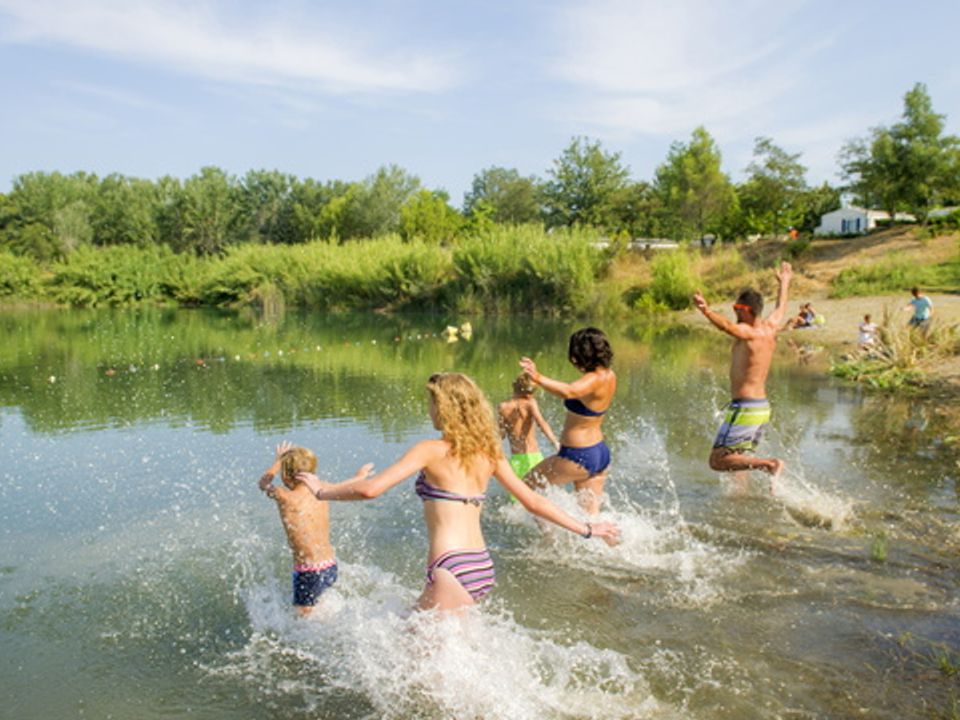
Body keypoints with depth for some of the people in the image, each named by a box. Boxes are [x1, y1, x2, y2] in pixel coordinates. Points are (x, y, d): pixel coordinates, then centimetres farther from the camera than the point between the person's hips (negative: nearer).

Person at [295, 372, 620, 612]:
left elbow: (370, 488, -14)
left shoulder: (431, 451, -8)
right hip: (483, 566, 8)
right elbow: (533, 502, 10)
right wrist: (586, 529, 19)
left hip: (452, 570, -8)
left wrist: (321, 490, 2)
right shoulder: (489, 452, 9)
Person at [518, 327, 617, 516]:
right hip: (601, 453, 9)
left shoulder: (593, 380, -25)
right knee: (591, 514, 19)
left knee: (527, 486, 9)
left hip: (578, 457, -9)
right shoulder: (609, 376, 2)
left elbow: (568, 392, -47)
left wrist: (539, 378, -60)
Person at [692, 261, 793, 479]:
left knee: (718, 460, -9)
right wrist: (784, 283, 48)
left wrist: (706, 310, -53)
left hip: (745, 409, -9)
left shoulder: (747, 332, -14)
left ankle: (770, 463, -15)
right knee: (738, 458, 19)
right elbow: (780, 309, 31)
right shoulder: (770, 329, 11)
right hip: (763, 407, 9)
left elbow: (727, 326, -37)